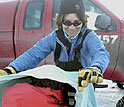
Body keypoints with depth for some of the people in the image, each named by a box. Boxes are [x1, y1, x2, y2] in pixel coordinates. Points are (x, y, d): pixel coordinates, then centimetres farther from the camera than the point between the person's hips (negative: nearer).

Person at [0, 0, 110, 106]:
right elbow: (33, 55, -15)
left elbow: (101, 53, -37)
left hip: (82, 85, -2)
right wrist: (11, 69, -34)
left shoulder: (89, 36, -17)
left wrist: (95, 68, -63)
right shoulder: (54, 37, -7)